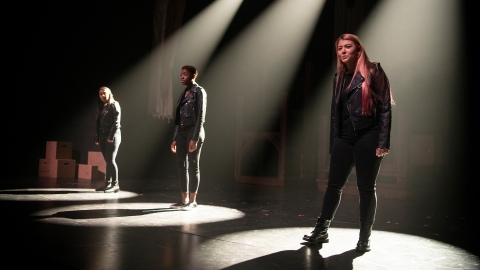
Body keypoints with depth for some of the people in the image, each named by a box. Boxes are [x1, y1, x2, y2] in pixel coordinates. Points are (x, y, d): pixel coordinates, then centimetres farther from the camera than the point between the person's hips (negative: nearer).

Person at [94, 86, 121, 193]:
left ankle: (115, 184, -5)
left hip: (113, 136, -6)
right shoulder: (100, 107, 17)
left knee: (111, 160, -10)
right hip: (103, 137, 6)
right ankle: (107, 183, 11)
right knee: (107, 161, 7)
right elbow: (98, 123, 15)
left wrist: (111, 136, -18)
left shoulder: (114, 105, -3)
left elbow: (116, 122, -11)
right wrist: (97, 137, 7)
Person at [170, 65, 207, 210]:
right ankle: (184, 199, 14)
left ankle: (192, 201, 5)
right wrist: (175, 138, 12)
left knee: (193, 166, -2)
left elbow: (201, 117, -12)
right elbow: (178, 118, 16)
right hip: (181, 132, 8)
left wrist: (195, 138, -19)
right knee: (181, 165, 6)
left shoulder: (199, 92, -5)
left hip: (193, 132, -7)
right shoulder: (183, 93, 16)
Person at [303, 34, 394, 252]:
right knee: (333, 185, 6)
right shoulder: (339, 78, 17)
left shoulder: (373, 72, -1)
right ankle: (321, 231, 15)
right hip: (344, 138, 5)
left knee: (366, 188, 3)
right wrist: (333, 144, 12)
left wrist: (383, 142, -14)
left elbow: (385, 107, -7)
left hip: (368, 136, -5)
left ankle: (364, 238, 14)